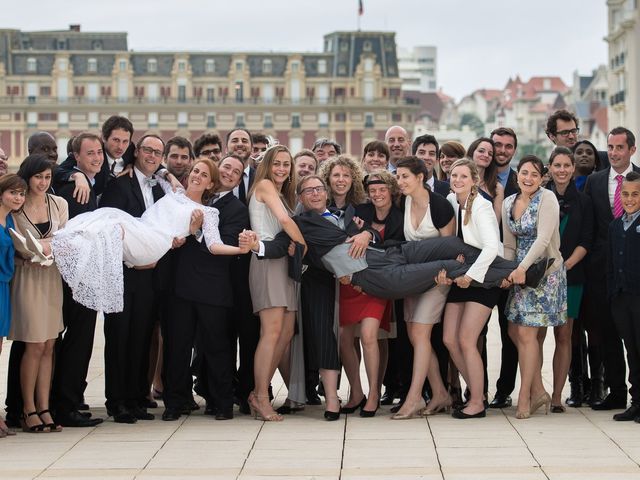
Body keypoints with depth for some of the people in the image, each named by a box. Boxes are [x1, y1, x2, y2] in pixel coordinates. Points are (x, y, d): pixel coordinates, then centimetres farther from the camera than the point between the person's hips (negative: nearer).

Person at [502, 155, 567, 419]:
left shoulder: (547, 199, -11)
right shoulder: (509, 203, 9)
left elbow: (543, 239, -19)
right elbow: (509, 244, 12)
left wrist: (522, 268, -24)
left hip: (544, 271, -7)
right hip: (520, 272, 7)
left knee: (526, 333, -8)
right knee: (515, 331, 6)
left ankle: (524, 397, 1)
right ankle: (538, 392, 16)